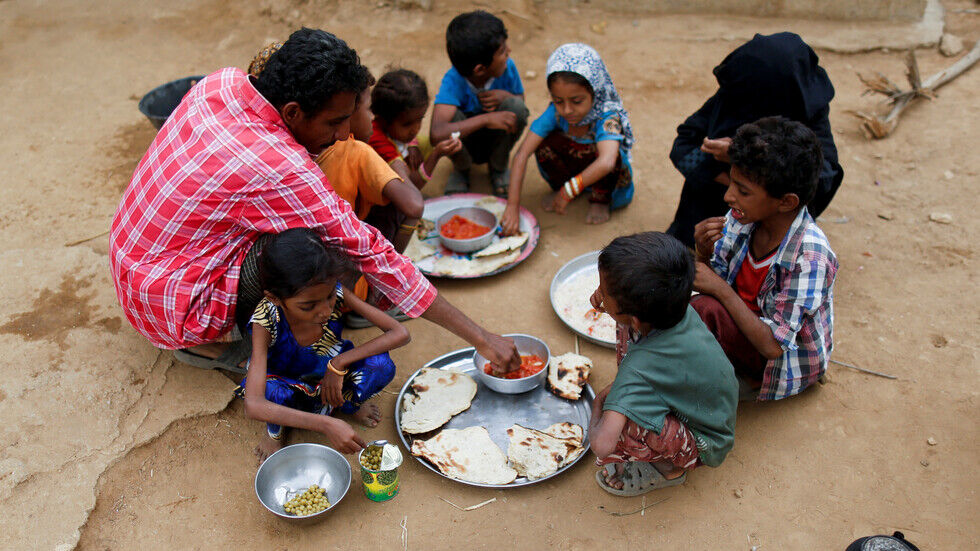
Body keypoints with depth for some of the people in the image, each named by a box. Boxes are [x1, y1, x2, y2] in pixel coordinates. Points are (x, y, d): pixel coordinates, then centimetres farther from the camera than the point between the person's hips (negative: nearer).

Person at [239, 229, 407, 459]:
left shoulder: (336, 294, -27)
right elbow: (253, 405, -43)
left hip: (331, 376, 2)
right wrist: (326, 425, -52)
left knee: (381, 366, -29)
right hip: (288, 383, -2)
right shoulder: (266, 321, -34)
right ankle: (275, 428, 0)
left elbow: (400, 334, -25)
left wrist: (339, 363, -32)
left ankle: (344, 403, 5)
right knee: (272, 392, -38)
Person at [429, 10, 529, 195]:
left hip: (496, 142, 2)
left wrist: (506, 96, -25)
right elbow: (436, 134, -45)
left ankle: (498, 167, 1)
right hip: (463, 141, -2)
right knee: (453, 116, -34)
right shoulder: (453, 81, -31)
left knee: (516, 106, -27)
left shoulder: (508, 67, -21)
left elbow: (521, 99, 0)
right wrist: (485, 119, -47)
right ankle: (461, 169, 0)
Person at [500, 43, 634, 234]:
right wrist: (512, 206, -37)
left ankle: (601, 200, -6)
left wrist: (568, 191, -45)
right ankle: (559, 186, 3)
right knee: (545, 142, -24)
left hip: (602, 175, -2)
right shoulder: (555, 113, -25)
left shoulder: (607, 117, -34)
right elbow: (522, 154, -30)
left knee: (606, 152, -35)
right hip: (572, 165, 2)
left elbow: (606, 163, -52)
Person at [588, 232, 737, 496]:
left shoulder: (641, 368, -40)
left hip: (702, 447, -7)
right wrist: (610, 292, -12)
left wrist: (598, 406, -24)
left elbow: (602, 444, -48)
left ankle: (671, 468, -1)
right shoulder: (681, 309, -20)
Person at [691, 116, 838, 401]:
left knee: (706, 309, -29)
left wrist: (720, 289, -27)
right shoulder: (741, 218, -13)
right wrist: (704, 253, -23)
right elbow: (715, 280, -2)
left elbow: (772, 345, -29)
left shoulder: (809, 255, -30)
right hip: (745, 325, 6)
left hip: (788, 361, -6)